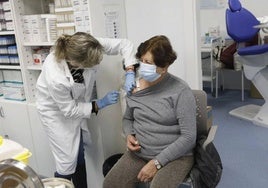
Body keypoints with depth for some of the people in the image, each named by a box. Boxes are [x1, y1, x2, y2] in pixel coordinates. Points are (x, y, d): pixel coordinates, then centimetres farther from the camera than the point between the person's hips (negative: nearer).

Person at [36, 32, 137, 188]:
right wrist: (100, 104, -22)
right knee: (68, 162, -2)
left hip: (76, 103, 5)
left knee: (80, 156, 14)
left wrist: (130, 73, -32)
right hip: (55, 109, -5)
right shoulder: (56, 78, -40)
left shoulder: (87, 48, -31)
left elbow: (125, 44, -20)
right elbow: (69, 110, -24)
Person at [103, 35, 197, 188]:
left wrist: (157, 162, -16)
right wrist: (129, 135, -3)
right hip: (139, 153, 5)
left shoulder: (180, 91, -13)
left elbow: (189, 137, -14)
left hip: (175, 156, -4)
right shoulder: (134, 87, 2)